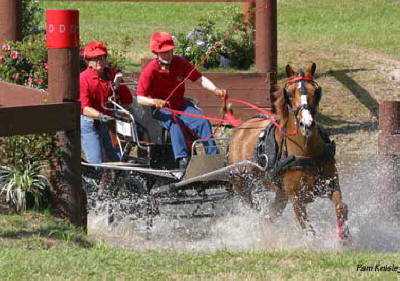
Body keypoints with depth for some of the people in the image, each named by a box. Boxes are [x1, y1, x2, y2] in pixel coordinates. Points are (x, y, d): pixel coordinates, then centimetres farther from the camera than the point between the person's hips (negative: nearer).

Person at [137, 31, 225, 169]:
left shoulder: (180, 63, -3)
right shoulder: (149, 71, -15)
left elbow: (199, 79, -3)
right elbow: (140, 99, -18)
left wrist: (215, 90, -21)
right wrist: (153, 101, -40)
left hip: (181, 106, 4)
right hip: (161, 110, -4)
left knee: (203, 122, -19)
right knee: (175, 124, -35)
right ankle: (182, 159, -48)